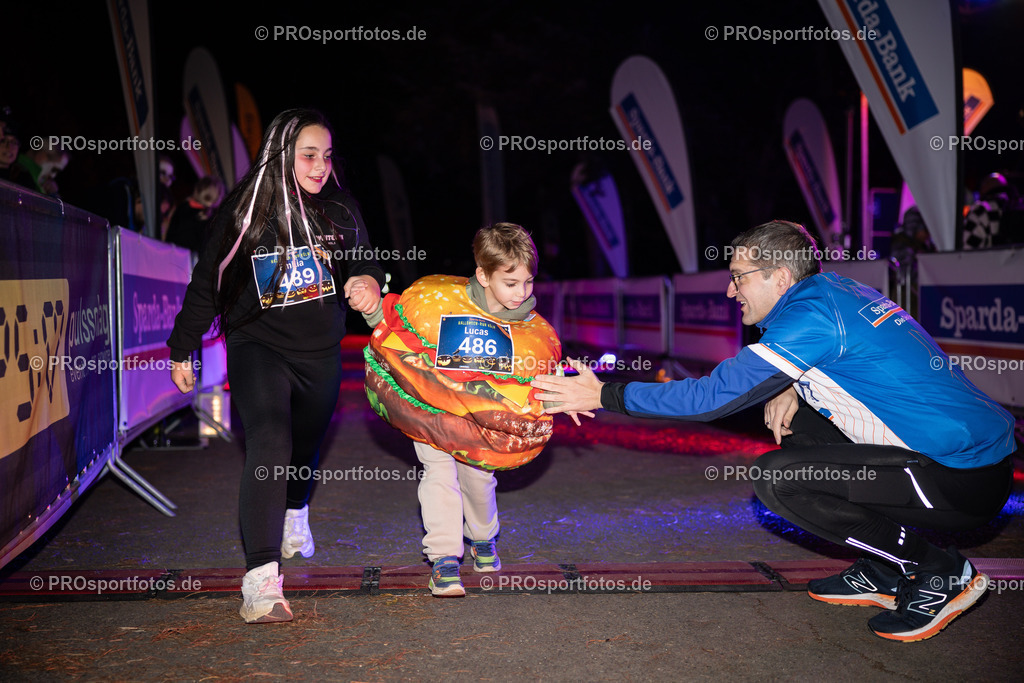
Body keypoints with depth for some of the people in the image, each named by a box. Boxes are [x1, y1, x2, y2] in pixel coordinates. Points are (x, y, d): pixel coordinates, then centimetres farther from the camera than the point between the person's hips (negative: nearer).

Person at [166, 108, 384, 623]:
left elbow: (362, 262, 10)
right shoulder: (243, 213, -7)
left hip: (320, 353, 4)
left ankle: (295, 514, 55)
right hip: (257, 346, -4)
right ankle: (261, 580, -28)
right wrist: (182, 350, 6)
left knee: (305, 445, 21)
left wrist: (368, 281, -16)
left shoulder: (337, 214, 2)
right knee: (270, 446, -24)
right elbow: (206, 284, 1)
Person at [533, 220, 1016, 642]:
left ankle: (940, 574, -4)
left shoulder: (810, 316, -17)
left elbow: (713, 396, -19)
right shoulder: (832, 289, 11)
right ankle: (882, 574, 16)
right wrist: (792, 389, 7)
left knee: (777, 478, -17)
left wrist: (605, 395, -12)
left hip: (966, 479, -10)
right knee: (794, 421, 16)